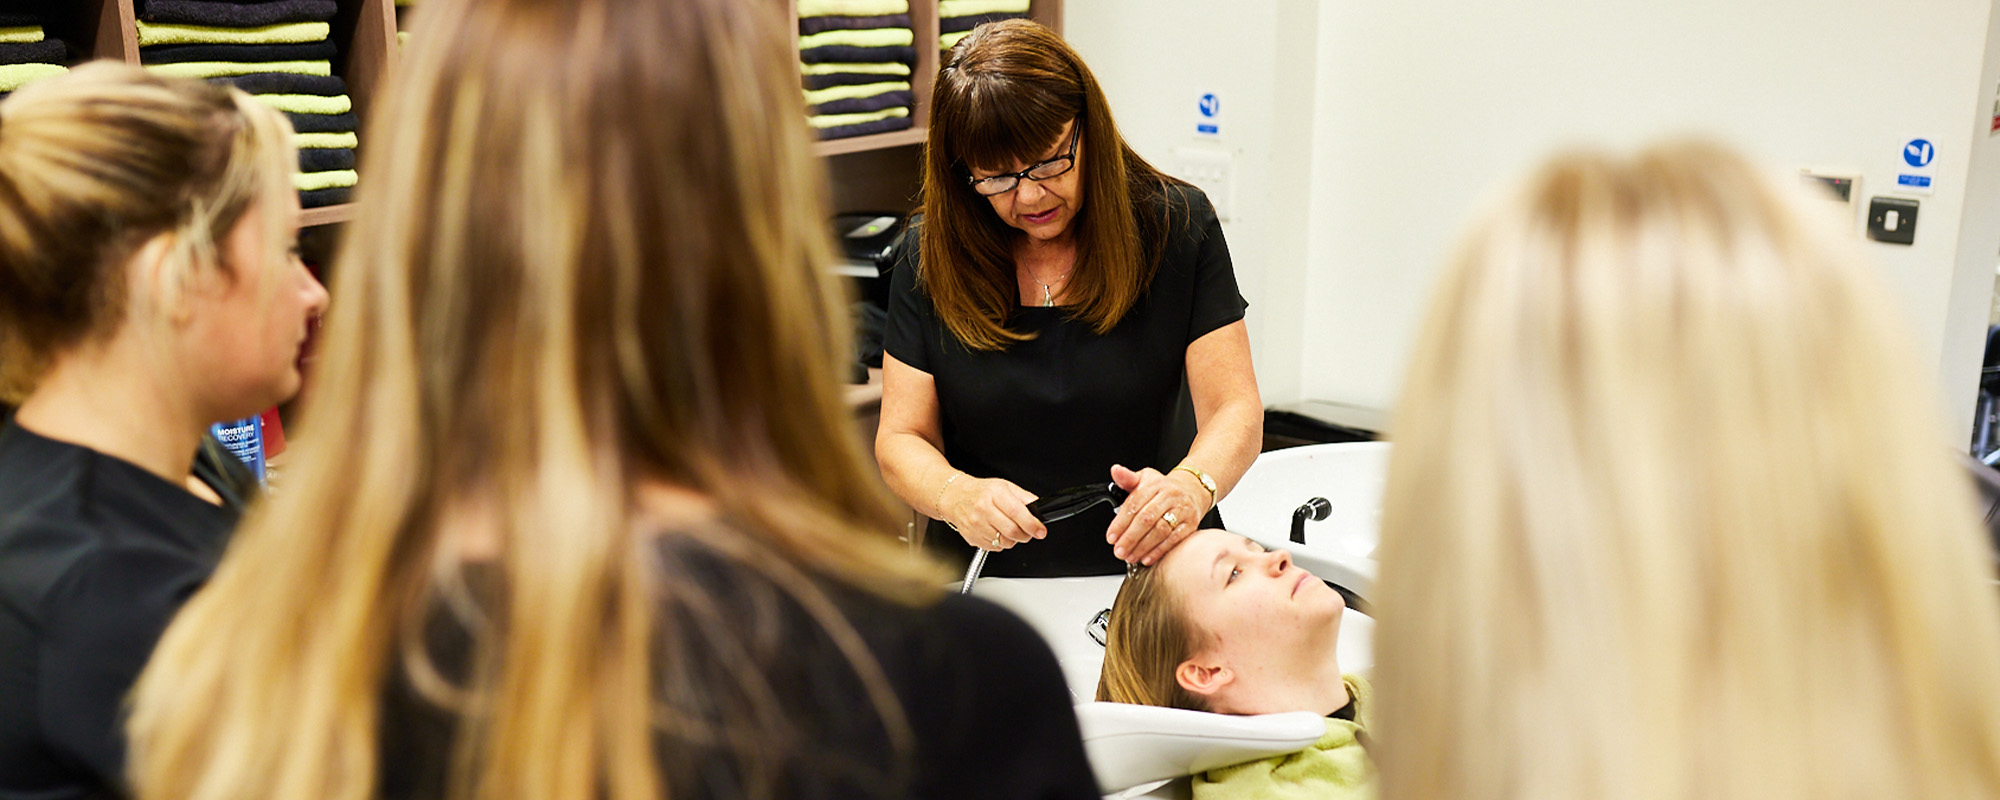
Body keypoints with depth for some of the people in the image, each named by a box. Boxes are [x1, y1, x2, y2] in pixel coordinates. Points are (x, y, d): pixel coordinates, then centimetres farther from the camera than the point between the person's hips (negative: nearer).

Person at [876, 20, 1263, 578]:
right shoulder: (929, 260, 3)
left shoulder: (1177, 226, 2)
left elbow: (1235, 408, -1)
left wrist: (1192, 485, -24)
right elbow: (901, 439, 3)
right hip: (987, 585, 1)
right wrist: (958, 495, -20)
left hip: (1152, 572, 0)